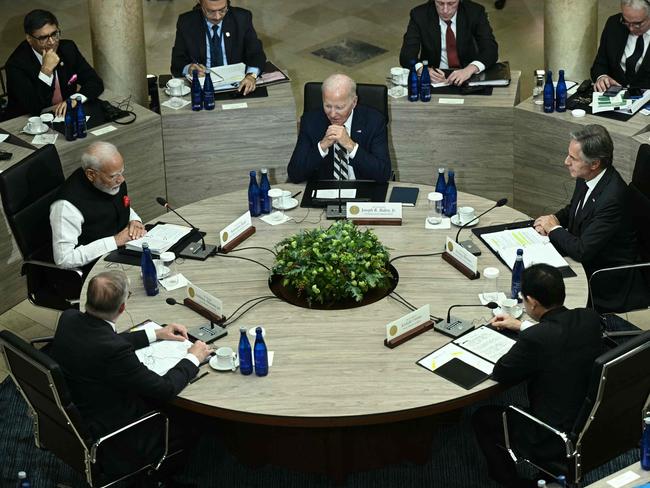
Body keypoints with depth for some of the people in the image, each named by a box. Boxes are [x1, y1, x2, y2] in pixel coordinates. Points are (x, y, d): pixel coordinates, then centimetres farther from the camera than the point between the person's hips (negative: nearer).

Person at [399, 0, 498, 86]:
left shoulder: (475, 12, -8)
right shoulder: (419, 15, -9)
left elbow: (491, 50, -15)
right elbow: (406, 55, -13)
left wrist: (469, 70, -34)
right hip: (434, 78, -1)